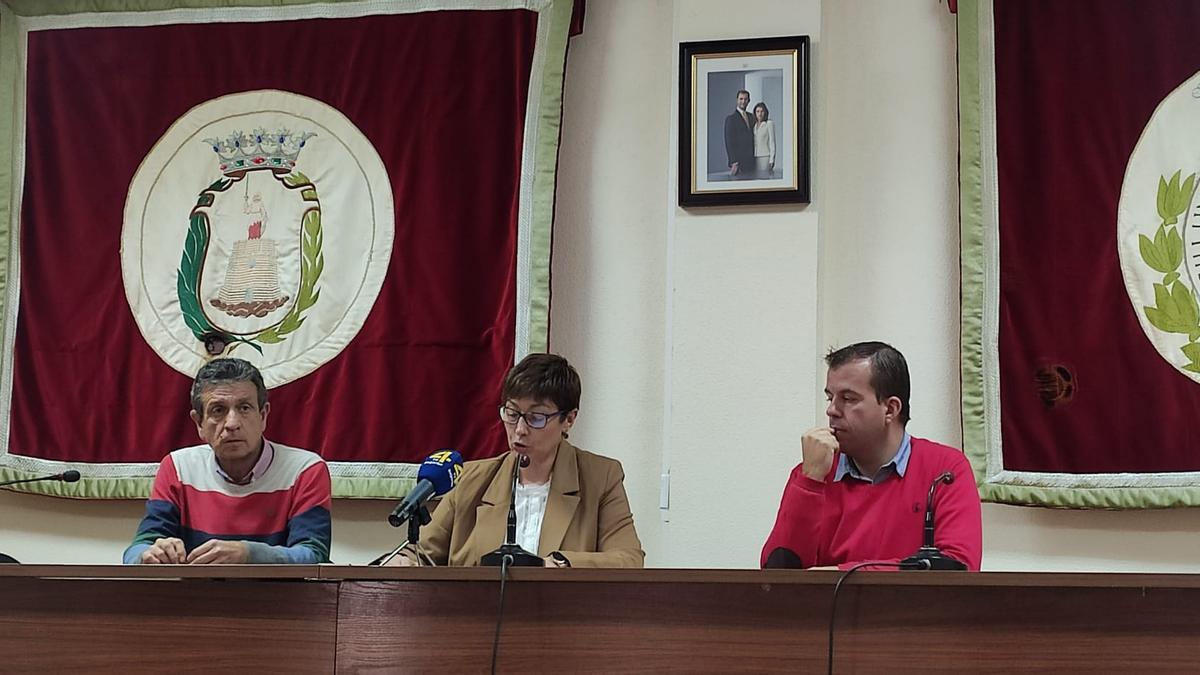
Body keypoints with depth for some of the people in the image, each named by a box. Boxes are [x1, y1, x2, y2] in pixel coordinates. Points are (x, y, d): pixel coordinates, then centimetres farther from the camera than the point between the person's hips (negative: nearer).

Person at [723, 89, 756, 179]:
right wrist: (733, 162, -16)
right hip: (738, 161, -6)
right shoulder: (731, 118, -4)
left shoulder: (751, 117, 17)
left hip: (751, 162, 6)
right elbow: (729, 142, -9)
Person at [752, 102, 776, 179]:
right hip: (755, 158, 5)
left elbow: (772, 142, -4)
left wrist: (772, 159, -9)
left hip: (765, 157, -5)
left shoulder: (769, 123, -1)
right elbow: (752, 143, 15)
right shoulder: (754, 125, 13)